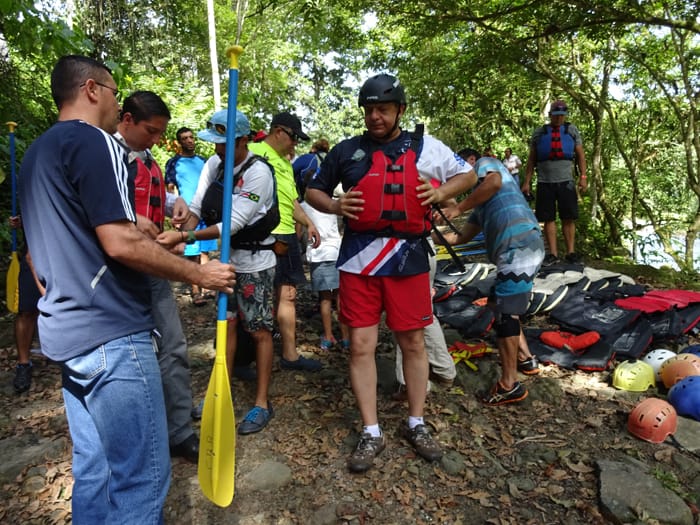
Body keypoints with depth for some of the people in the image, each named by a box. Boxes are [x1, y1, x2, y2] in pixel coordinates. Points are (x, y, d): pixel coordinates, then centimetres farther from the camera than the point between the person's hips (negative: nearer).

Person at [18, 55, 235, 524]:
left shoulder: (37, 153, 18)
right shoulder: (95, 142, -12)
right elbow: (121, 244, -21)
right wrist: (199, 273, -11)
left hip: (66, 331, 10)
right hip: (111, 332, -10)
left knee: (93, 470, 19)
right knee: (141, 476, 0)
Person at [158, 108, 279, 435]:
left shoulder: (258, 172, -20)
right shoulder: (214, 163, 2)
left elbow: (232, 224, -25)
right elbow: (197, 206, -1)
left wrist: (185, 236, -29)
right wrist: (182, 236, -18)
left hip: (255, 263, -7)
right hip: (226, 258, 7)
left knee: (259, 332, 2)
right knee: (227, 324, 15)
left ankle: (262, 402, 15)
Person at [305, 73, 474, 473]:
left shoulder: (426, 148, 6)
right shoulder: (347, 151, 7)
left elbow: (468, 175, 18)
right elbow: (313, 191, 16)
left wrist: (441, 192, -2)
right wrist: (335, 206, -5)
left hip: (409, 259, 0)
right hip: (358, 260, 1)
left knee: (413, 341, 9)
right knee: (361, 345, 2)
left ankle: (417, 424, 29)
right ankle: (372, 433, 18)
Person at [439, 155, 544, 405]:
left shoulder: (484, 164, 10)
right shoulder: (481, 204, 32)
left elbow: (494, 182, -15)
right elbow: (462, 236, 28)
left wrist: (457, 208, -11)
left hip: (520, 248, -10)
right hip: (518, 252, 10)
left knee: (505, 313, -7)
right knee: (501, 307, 21)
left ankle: (509, 386, 1)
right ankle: (527, 360, 34)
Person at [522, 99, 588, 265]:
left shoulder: (572, 130, 10)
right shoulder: (539, 133, 8)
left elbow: (580, 155, 9)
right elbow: (531, 159, 9)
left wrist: (583, 177, -1)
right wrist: (527, 182, 3)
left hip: (566, 182, 0)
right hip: (545, 183, 0)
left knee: (569, 218, 0)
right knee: (548, 219, 0)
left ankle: (570, 252, 8)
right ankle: (553, 254, 6)